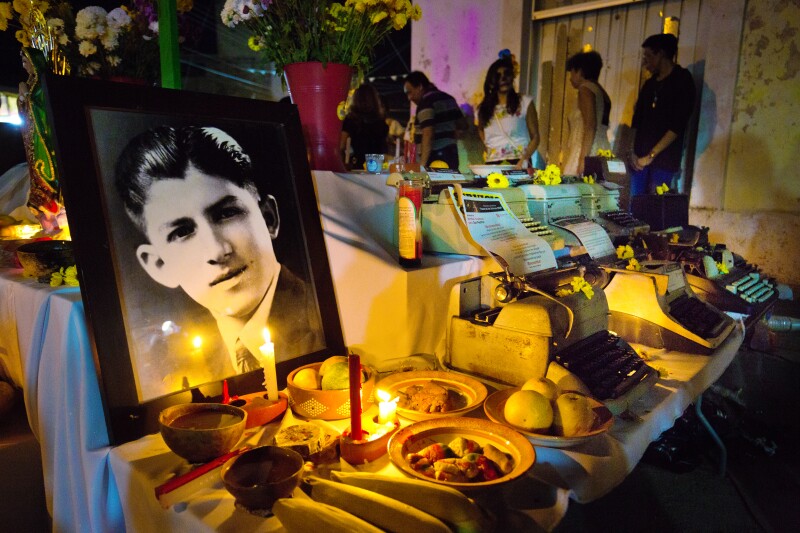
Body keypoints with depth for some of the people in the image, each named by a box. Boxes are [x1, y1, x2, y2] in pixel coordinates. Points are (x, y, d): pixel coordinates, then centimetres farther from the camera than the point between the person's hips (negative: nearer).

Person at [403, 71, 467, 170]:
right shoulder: (448, 98, 14)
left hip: (434, 159, -9)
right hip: (452, 156, 9)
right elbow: (463, 125, 20)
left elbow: (428, 135, -22)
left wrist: (422, 165, -26)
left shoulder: (426, 102, -12)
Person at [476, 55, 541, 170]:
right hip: (492, 165, 3)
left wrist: (522, 161, -13)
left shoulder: (525, 102, 2)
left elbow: (535, 137, 2)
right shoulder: (484, 108, 10)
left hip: (518, 165, -2)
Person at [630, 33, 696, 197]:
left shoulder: (682, 80, -1)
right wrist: (634, 152, 0)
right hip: (640, 159, 6)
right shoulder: (650, 84, 18)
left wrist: (651, 155, -14)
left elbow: (677, 126, -10)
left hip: (664, 161, -6)